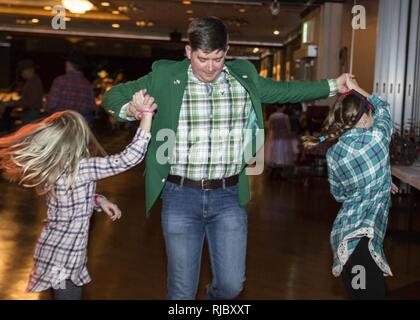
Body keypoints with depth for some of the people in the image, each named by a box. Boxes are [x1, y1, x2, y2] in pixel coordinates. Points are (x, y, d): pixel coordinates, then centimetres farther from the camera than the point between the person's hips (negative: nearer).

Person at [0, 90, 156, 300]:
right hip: (62, 260, -7)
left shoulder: (52, 169, -4)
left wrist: (98, 200, 2)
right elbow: (129, 158, -28)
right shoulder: (81, 169, -27)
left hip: (58, 254, 7)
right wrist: (146, 113, -23)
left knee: (74, 292, 22)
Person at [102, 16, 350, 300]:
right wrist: (129, 109, -17)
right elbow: (113, 96, 5)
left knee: (232, 284, 8)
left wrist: (333, 85, 17)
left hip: (228, 195, 2)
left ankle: (214, 297, 42)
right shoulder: (165, 77, -4)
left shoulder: (244, 77, 3)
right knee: (182, 289, 8)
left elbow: (284, 90, 19)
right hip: (181, 195, -1)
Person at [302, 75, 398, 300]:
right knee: (372, 293, -5)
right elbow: (383, 108, 15)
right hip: (363, 236, -7)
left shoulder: (332, 153, 6)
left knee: (358, 293, 18)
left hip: (343, 234, 7)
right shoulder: (377, 136, -9)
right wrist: (355, 87, 24)